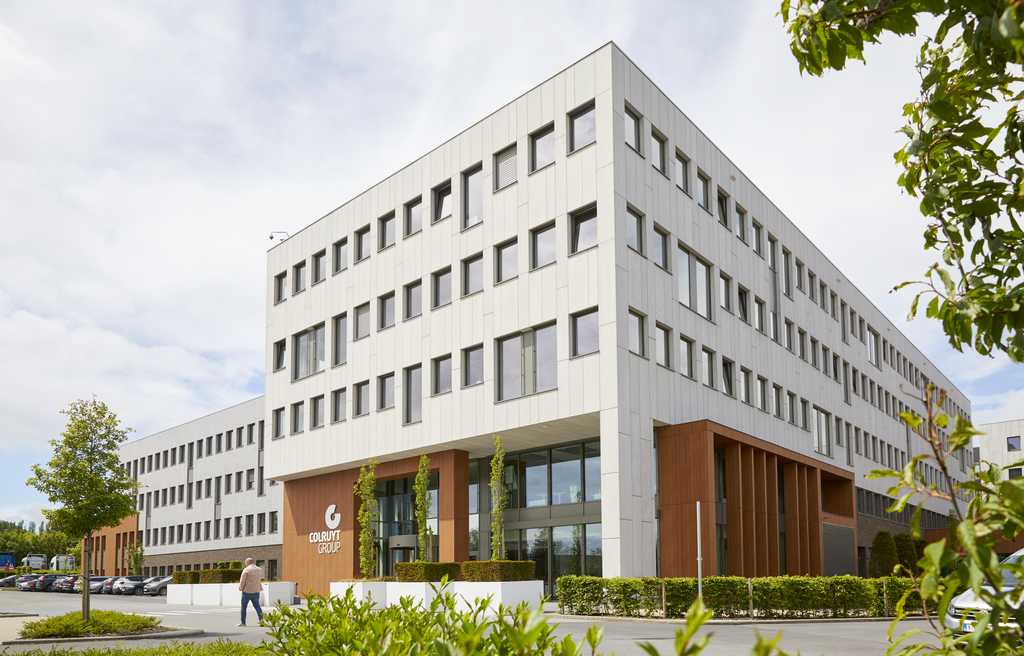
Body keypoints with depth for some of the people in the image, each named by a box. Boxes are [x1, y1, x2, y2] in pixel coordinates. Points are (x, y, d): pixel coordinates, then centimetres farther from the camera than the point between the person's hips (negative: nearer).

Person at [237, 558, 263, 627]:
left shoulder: (246, 570, -10)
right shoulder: (260, 570, 8)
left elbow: (242, 580, -13)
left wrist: (241, 588, 3)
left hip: (247, 591, -4)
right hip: (256, 591, 5)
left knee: (243, 606, 10)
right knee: (257, 606, 6)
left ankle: (243, 622, 16)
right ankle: (261, 619, -15)